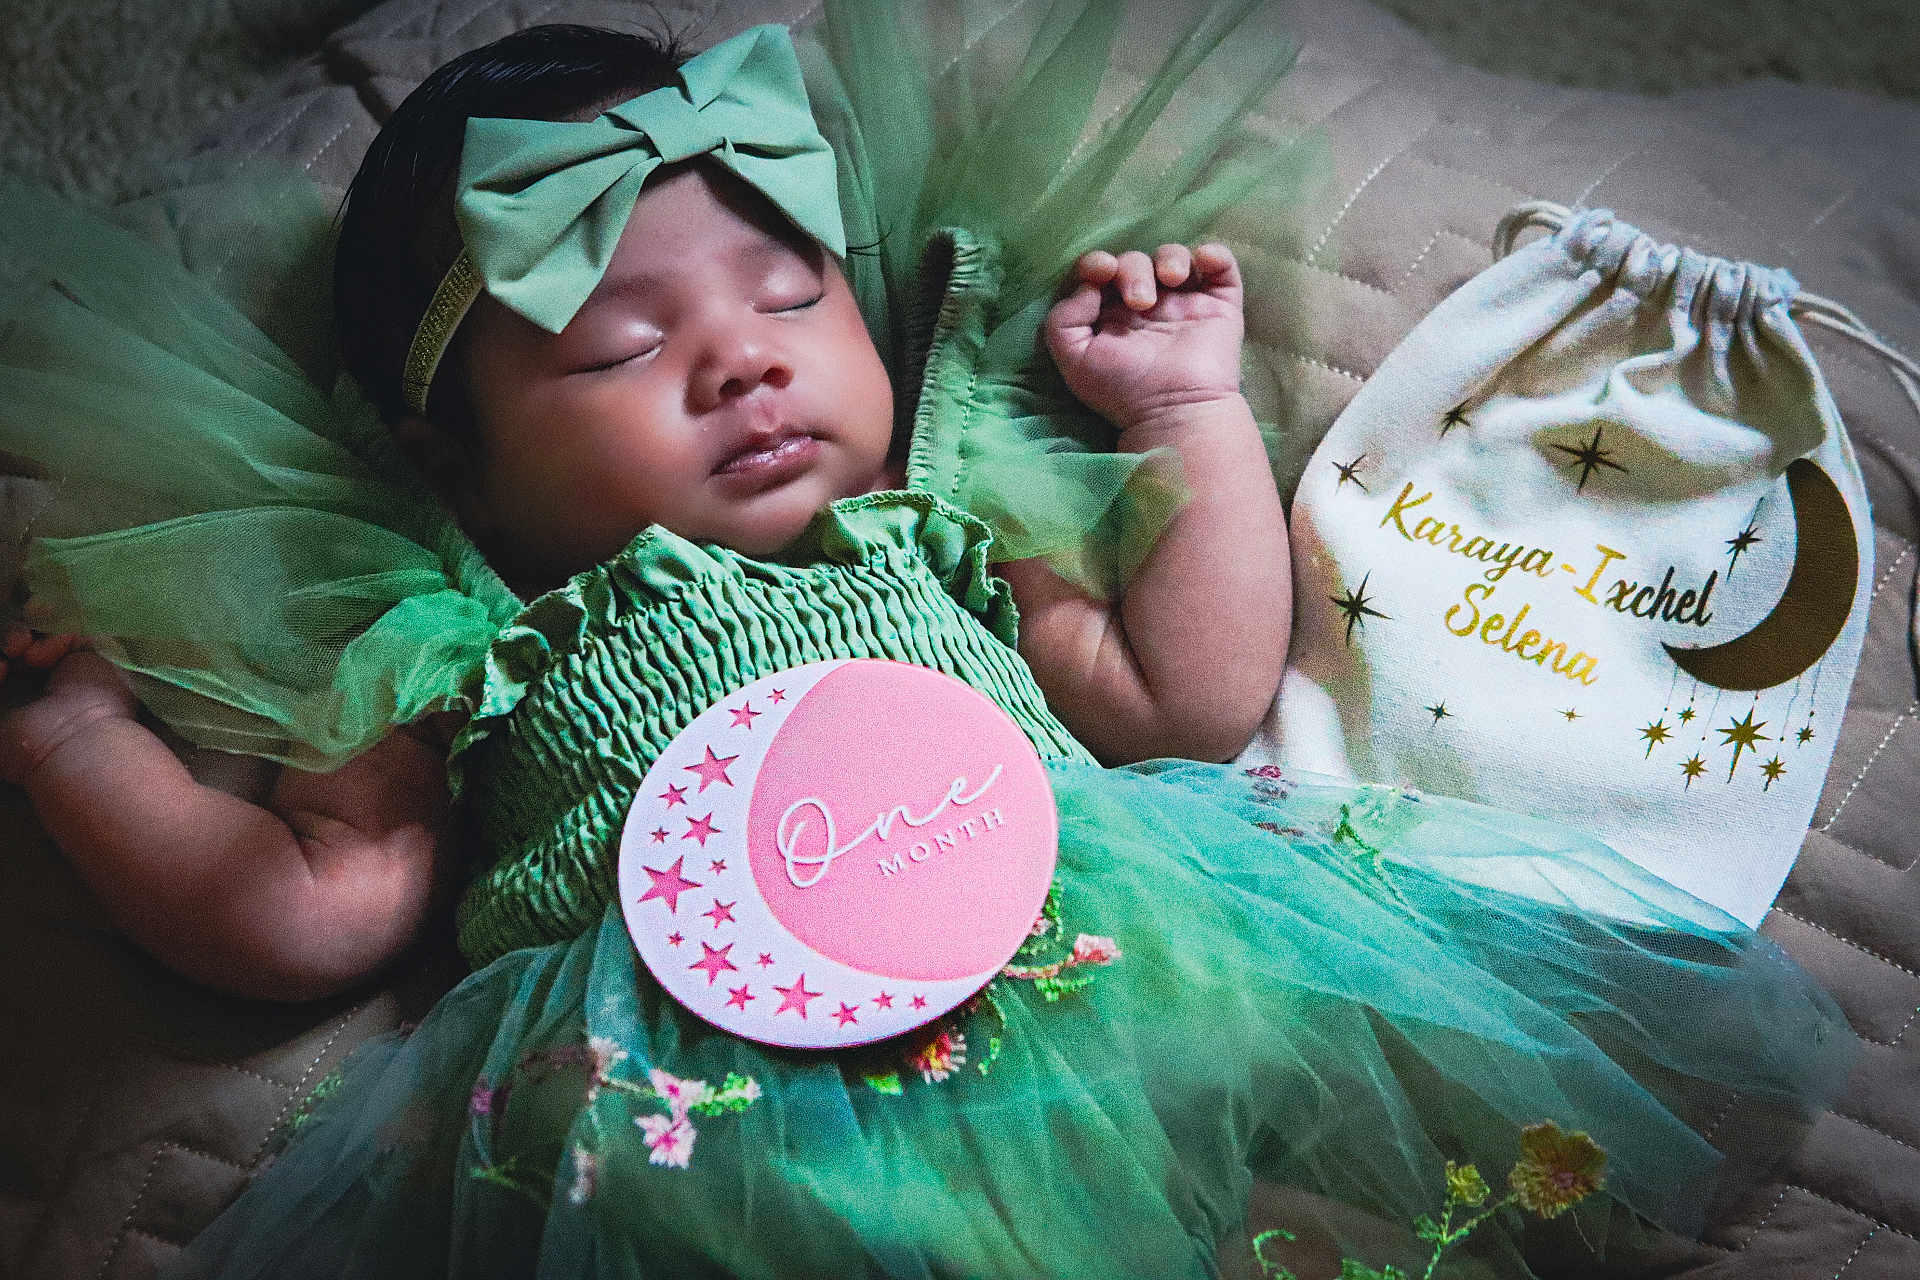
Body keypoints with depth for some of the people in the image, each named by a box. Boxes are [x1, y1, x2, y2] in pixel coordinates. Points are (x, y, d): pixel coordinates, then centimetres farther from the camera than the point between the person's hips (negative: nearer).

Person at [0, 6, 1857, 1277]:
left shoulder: (954, 545, 26)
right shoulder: (470, 653, 21)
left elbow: (1195, 697, 24)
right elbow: (314, 907, 18)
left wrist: (1190, 407, 26)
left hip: (1083, 982, 3)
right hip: (688, 1101, -1)